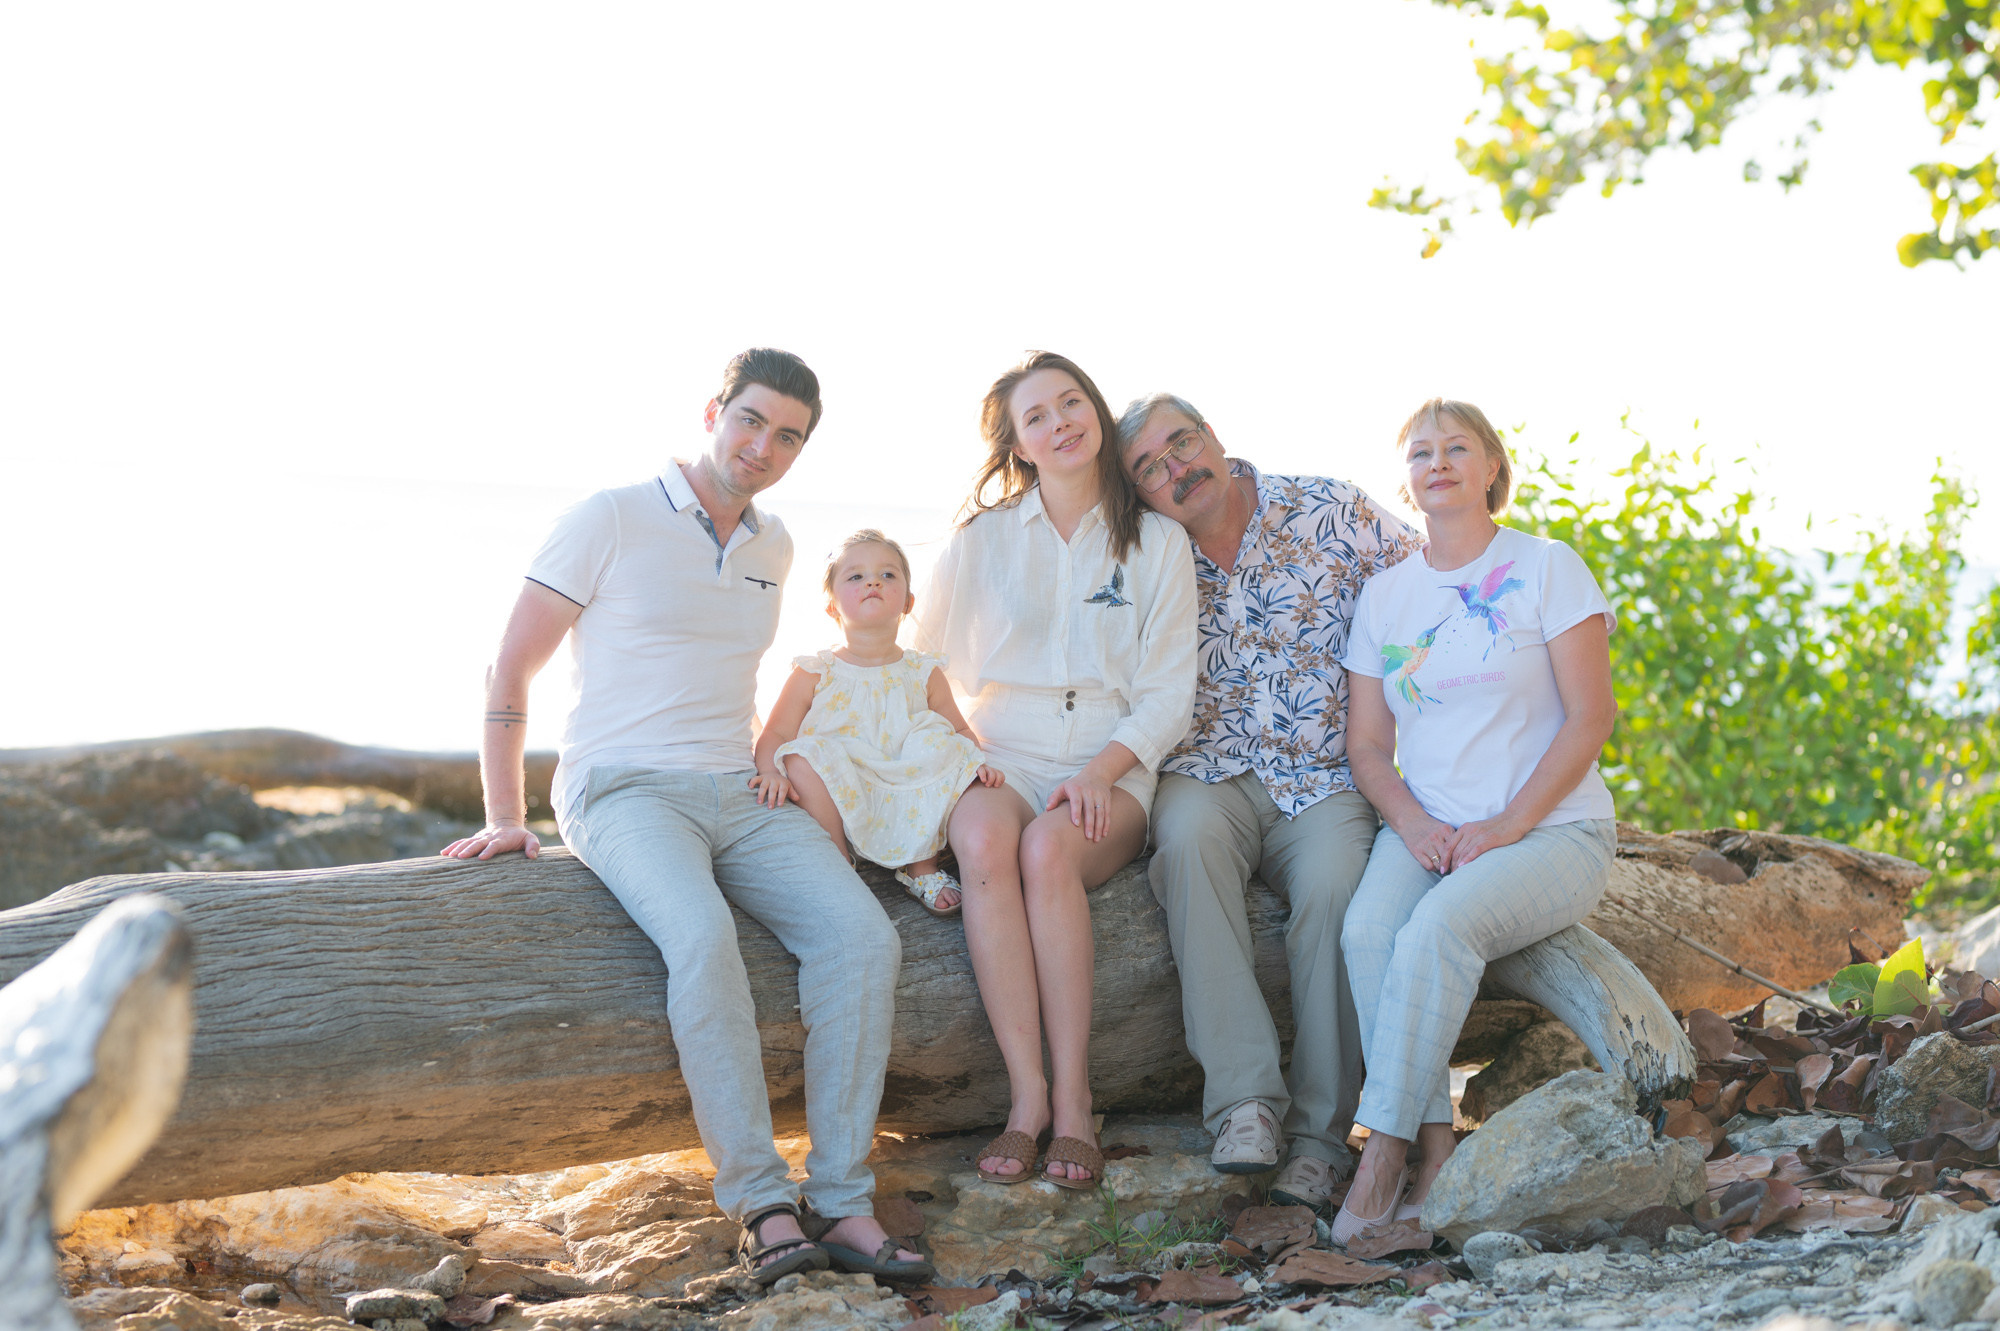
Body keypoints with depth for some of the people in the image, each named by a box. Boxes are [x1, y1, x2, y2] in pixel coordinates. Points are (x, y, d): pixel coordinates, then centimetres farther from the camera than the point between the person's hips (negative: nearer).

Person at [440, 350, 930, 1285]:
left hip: (740, 795, 6)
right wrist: (504, 816, -7)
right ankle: (763, 1208, -31)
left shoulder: (773, 548, 17)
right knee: (702, 936, -36)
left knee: (863, 935, -22)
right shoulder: (610, 522, -1)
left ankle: (843, 1203, -22)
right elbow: (509, 671, -1)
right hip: (624, 790, -6)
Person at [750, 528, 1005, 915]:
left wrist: (978, 763, -7)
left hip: (908, 804, 2)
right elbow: (775, 735, -2)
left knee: (945, 748, -20)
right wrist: (771, 771, -24)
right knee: (804, 757, -29)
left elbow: (961, 731, 15)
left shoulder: (924, 675, 9)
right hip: (837, 798, -2)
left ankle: (923, 867, -4)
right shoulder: (814, 675, 2)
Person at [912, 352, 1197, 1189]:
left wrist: (1101, 772, -13)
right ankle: (1027, 1094, -35)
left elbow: (1168, 694, 5)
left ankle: (1072, 1101, -33)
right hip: (999, 764, 1)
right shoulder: (982, 540, 11)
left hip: (1112, 775, -1)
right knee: (984, 837, -35)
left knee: (1049, 847, -35)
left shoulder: (1157, 544, 9)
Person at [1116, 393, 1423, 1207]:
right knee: (1189, 832, -35)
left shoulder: (1331, 514, 2)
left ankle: (1320, 1131, -21)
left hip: (1325, 781, -1)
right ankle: (1245, 1101, -35)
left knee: (1334, 884, -32)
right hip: (1210, 777, 1)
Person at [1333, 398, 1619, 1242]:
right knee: (1367, 929, -29)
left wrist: (1507, 825, -16)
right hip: (1425, 828, 4)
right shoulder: (1384, 596, 13)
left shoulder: (1546, 570, 0)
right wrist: (1413, 824, -9)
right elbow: (1367, 745, 11)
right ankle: (1434, 1148, -25)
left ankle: (1385, 1147, -24)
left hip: (1554, 830, -4)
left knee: (1436, 928, -32)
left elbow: (1590, 716, -6)